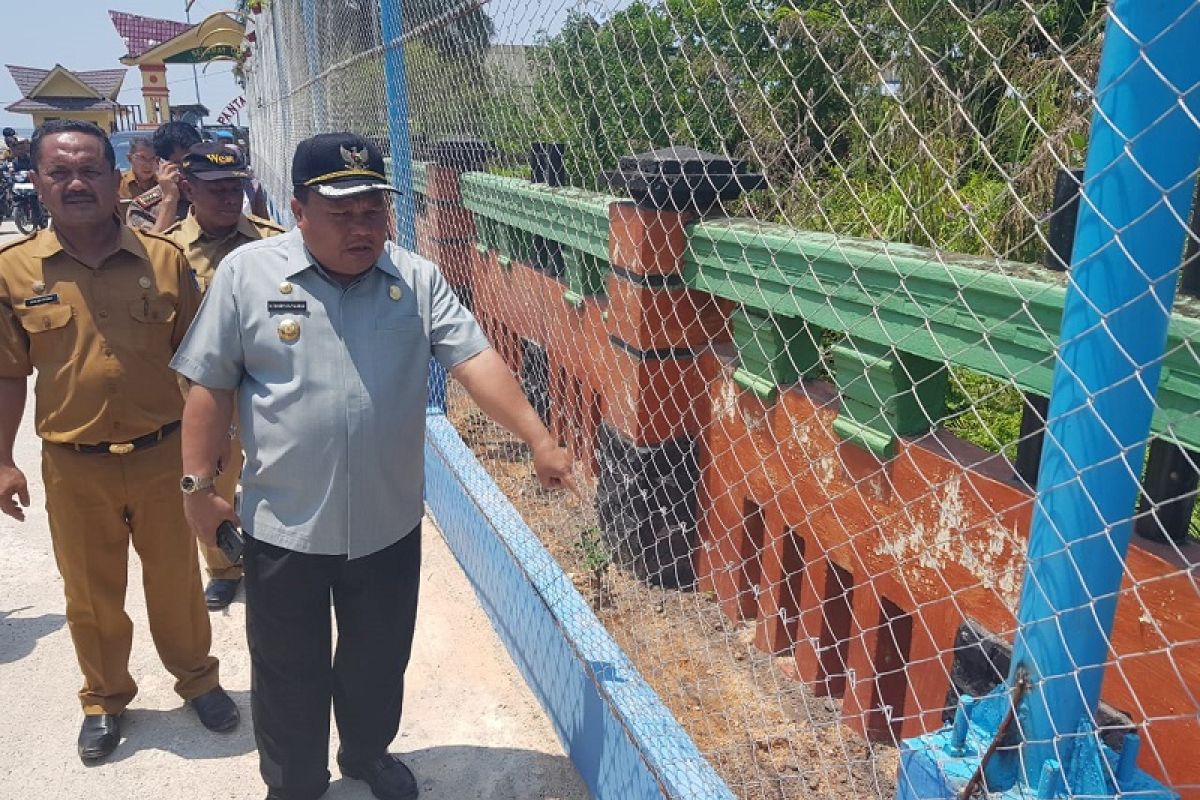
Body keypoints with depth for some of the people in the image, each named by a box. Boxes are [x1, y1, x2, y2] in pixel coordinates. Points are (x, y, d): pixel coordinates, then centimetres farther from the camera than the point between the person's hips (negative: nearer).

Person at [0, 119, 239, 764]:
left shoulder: (164, 259, -4)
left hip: (163, 456, 0)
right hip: (73, 468, 1)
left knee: (176, 582, 15)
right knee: (91, 595, 17)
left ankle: (197, 679, 39)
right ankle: (104, 699, 40)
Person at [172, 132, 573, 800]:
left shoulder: (418, 281, -4)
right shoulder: (248, 273, -6)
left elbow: (476, 359, -13)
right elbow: (212, 386, -2)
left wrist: (539, 439, -24)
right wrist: (200, 486, -2)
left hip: (389, 523, 2)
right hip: (283, 525, -1)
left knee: (380, 661, 21)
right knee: (288, 671, 17)